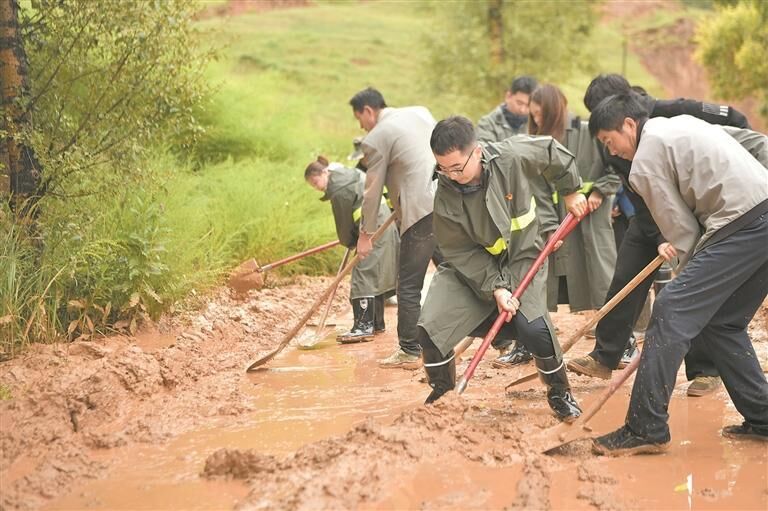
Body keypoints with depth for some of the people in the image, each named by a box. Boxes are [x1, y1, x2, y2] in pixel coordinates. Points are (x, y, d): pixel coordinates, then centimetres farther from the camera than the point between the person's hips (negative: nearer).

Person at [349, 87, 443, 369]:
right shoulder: (420, 112, 16)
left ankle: (410, 352, 6)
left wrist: (365, 234, 10)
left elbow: (372, 190, 0)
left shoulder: (376, 139, -3)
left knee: (408, 285, 2)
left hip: (422, 211, -7)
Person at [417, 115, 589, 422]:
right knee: (430, 327, -15)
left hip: (521, 258, -1)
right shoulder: (445, 198, -22)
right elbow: (461, 252, -17)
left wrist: (571, 192, 7)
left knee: (534, 327, -23)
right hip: (471, 265, 1)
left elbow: (554, 153, -3)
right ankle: (441, 395, 13)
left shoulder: (512, 156, -24)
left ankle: (560, 393, 5)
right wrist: (495, 288, -25)